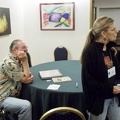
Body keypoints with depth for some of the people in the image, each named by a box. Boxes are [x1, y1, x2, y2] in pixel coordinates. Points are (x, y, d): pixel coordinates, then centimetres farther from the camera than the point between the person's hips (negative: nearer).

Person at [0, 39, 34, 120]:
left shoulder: (18, 60, 6)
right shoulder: (9, 63, -23)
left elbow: (26, 76, 10)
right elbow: (25, 79, -19)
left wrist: (31, 77, -14)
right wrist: (25, 61, -21)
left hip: (14, 95, 9)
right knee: (26, 105, -28)